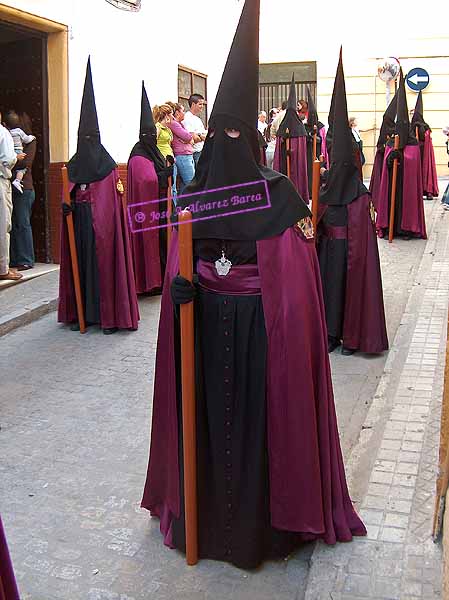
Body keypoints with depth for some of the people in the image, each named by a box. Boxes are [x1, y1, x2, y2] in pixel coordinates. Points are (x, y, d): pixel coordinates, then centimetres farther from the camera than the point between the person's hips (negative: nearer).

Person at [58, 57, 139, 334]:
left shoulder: (109, 167, -3)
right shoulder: (73, 166, 10)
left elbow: (116, 204, -7)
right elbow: (68, 196, 14)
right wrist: (66, 206, -5)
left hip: (103, 229, -4)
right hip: (79, 227, 4)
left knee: (105, 266, -2)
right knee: (79, 265, 6)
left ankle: (109, 315, 4)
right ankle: (80, 312, 13)